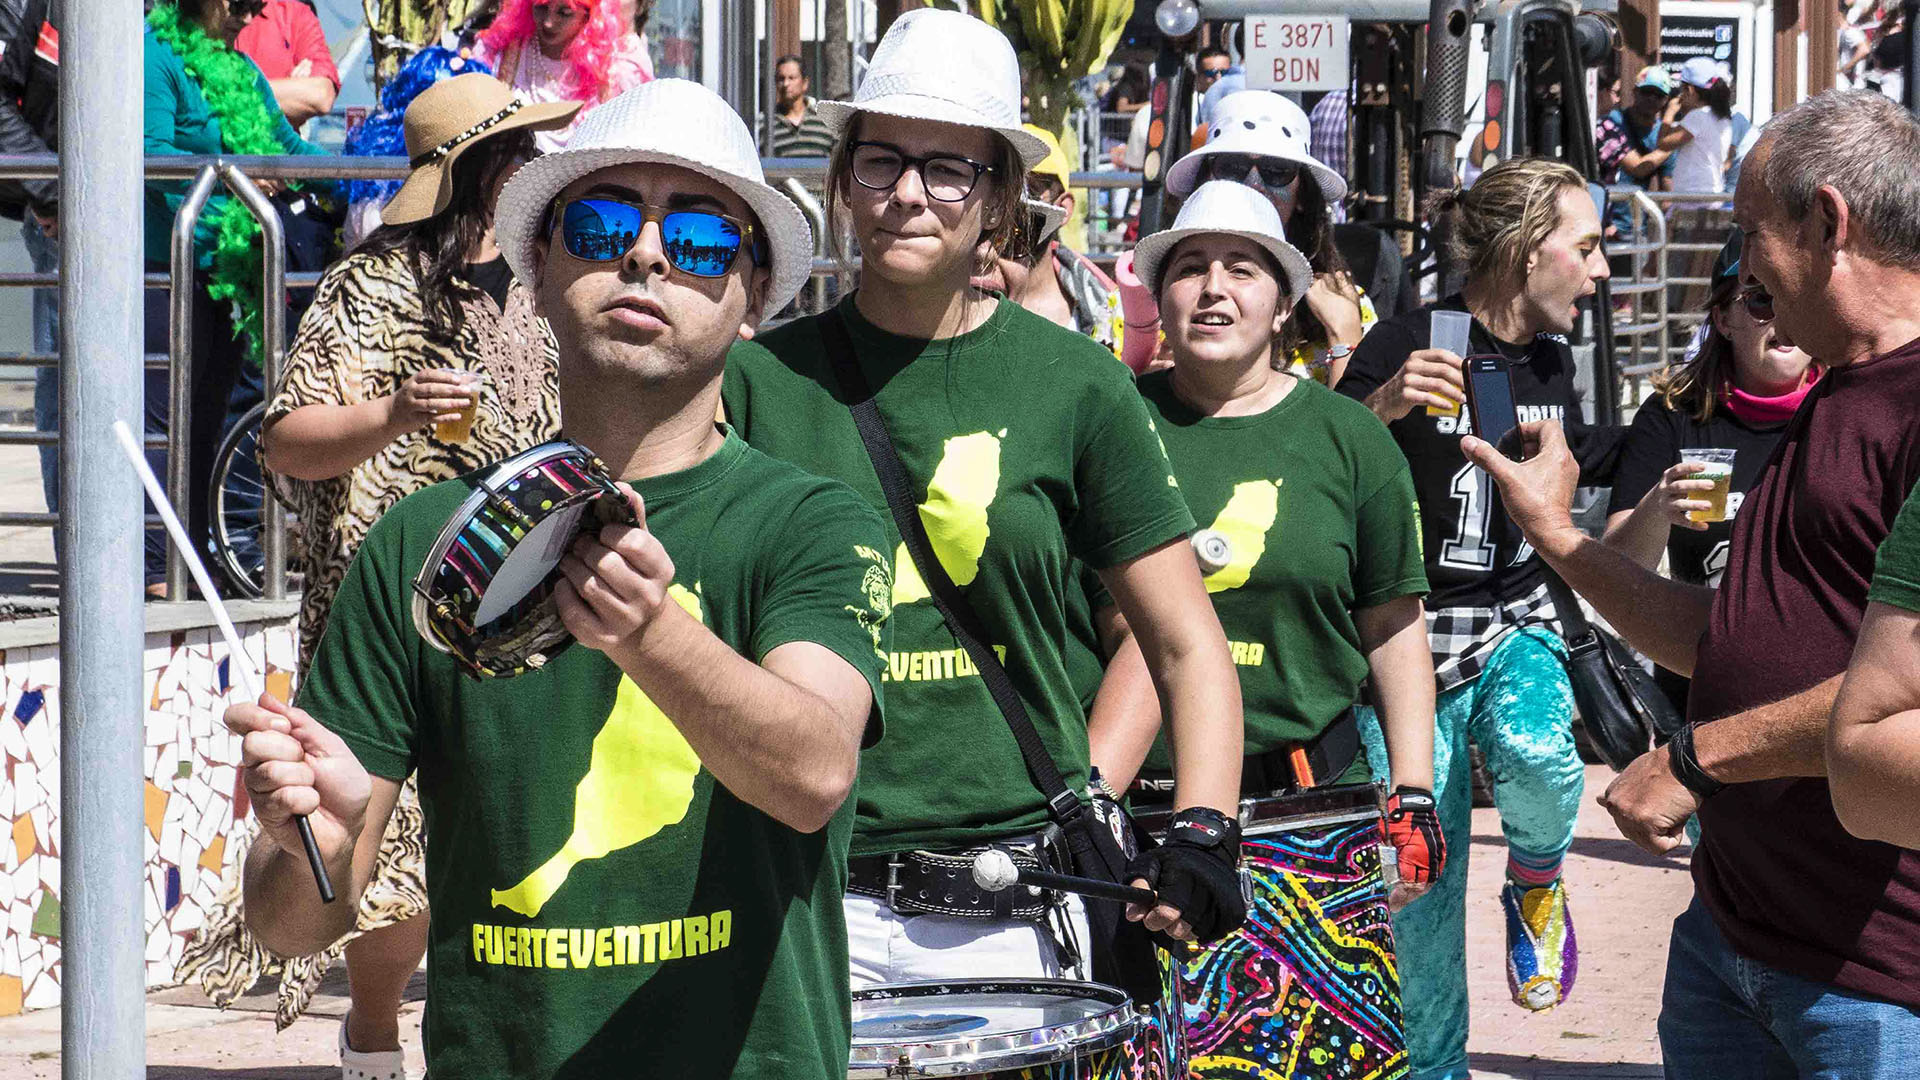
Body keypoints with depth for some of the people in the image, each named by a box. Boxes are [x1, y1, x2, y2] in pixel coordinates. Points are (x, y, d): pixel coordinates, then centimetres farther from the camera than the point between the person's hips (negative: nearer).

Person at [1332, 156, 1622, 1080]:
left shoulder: (1550, 360, 6)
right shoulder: (1406, 344, -13)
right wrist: (1380, 407, -32)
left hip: (1517, 625, 4)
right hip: (1410, 632, -4)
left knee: (1539, 762, -29)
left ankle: (1535, 882, 5)